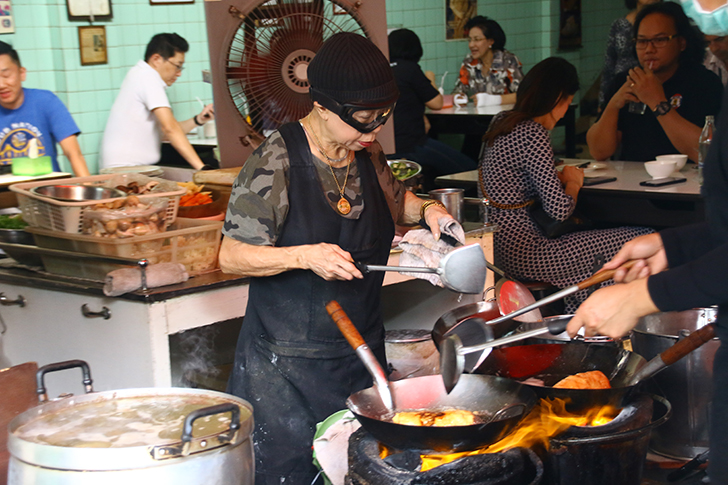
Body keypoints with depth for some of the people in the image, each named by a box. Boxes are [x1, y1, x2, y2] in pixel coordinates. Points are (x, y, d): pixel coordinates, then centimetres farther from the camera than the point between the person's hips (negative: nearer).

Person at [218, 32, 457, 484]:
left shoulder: (367, 153, 4)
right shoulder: (275, 162, -16)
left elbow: (394, 201, 26)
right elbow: (232, 256, -14)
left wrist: (426, 209, 4)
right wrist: (305, 256, -27)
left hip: (360, 351, 6)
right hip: (288, 359, -6)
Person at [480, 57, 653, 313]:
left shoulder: (502, 121, 11)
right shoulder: (532, 135, -17)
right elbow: (559, 209, -19)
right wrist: (573, 182, 0)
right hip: (520, 252, -10)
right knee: (645, 242, -9)